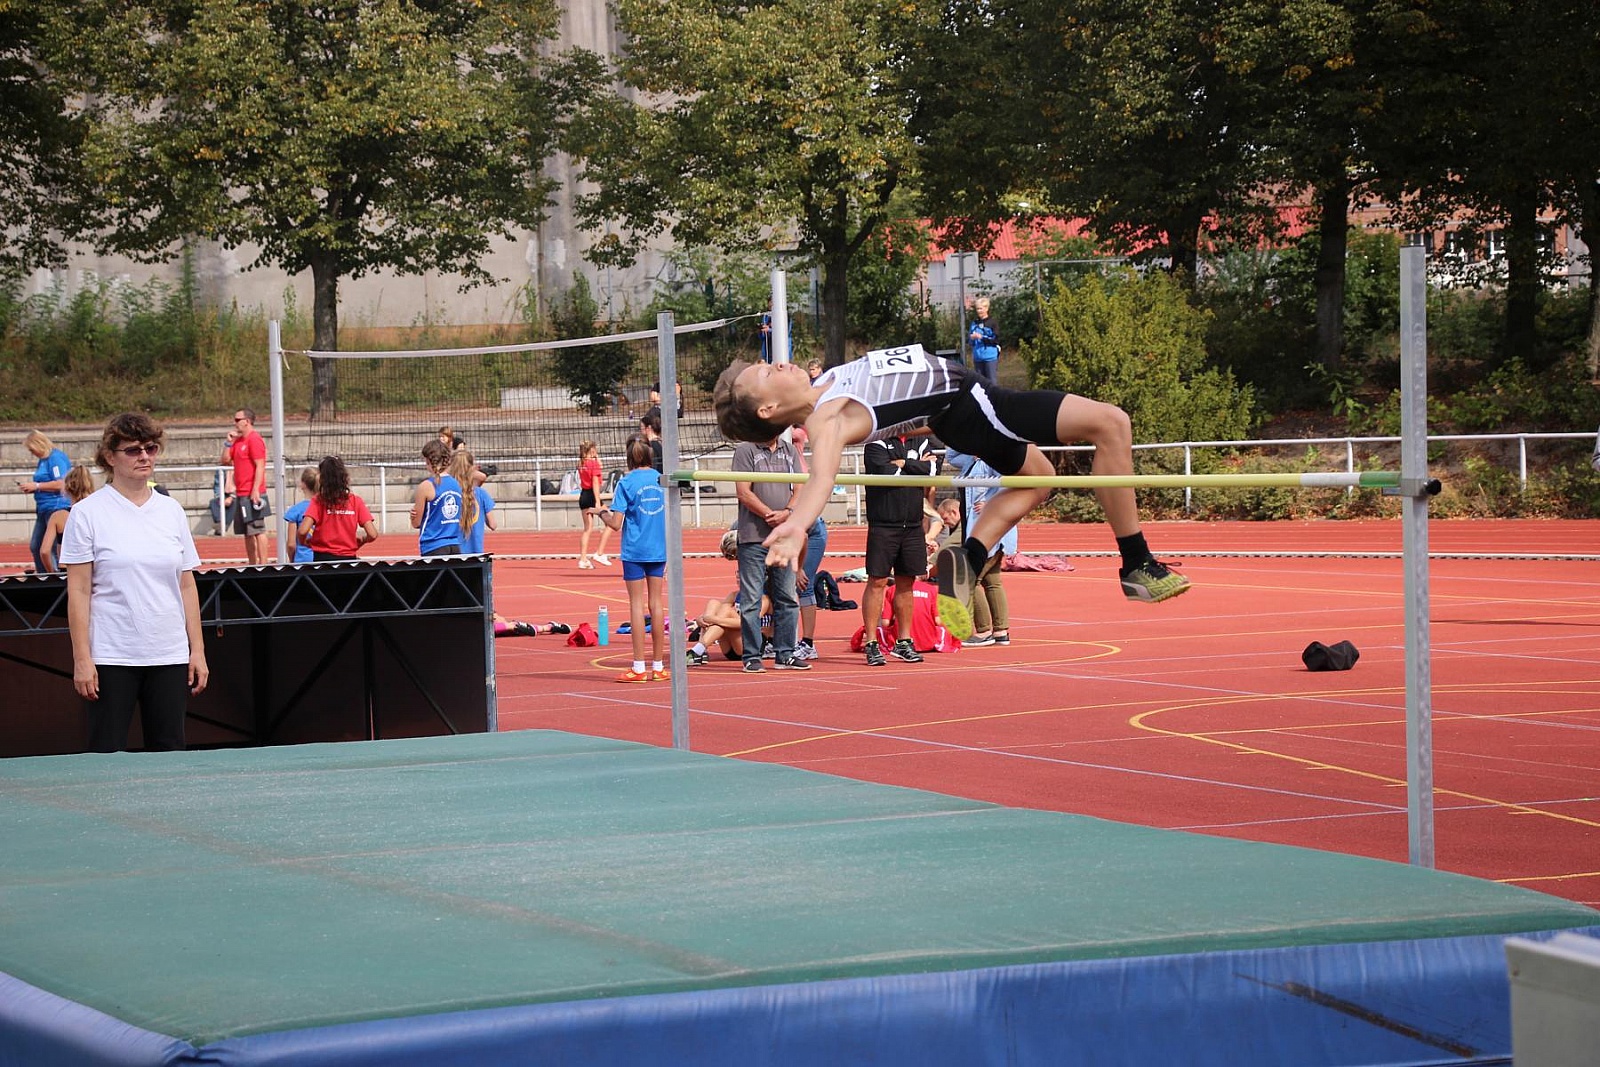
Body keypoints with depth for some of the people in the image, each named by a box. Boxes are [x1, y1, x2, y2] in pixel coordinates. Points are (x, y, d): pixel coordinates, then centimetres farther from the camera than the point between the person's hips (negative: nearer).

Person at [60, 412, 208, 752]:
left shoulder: (172, 511, 10)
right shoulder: (87, 513, -2)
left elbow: (187, 586, 13)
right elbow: (78, 592, -4)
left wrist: (197, 650, 7)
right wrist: (82, 658, -9)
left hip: (171, 658, 4)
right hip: (110, 658, -4)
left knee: (169, 752, 3)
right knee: (106, 756, -4)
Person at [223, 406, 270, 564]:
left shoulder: (254, 440, -10)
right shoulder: (238, 441, 17)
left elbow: (260, 467, -16)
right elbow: (225, 461, 20)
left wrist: (255, 491, -22)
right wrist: (229, 442, 9)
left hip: (252, 495, -9)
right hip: (241, 495, 9)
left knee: (257, 530, -9)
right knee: (247, 533, 10)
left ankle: (263, 564, -9)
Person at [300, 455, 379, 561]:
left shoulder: (318, 501, -5)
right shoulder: (355, 501, 0)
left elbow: (303, 531, -17)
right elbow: (372, 535, -6)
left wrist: (304, 541, 6)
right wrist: (360, 541, 16)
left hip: (323, 558, -2)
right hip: (348, 558, 2)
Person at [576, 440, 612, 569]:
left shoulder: (581, 464, 9)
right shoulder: (594, 463, -11)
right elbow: (595, 483, -16)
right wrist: (597, 502, -19)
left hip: (583, 496, 7)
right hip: (592, 496, -7)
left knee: (587, 528, 10)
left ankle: (583, 559, 6)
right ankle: (599, 554, -3)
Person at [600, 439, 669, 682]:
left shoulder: (626, 483, -7)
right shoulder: (662, 480, 5)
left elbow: (616, 523, -11)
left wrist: (603, 514, 8)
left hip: (634, 550, -4)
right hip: (659, 550, 4)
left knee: (637, 604, -1)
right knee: (656, 603, 8)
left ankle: (638, 667, -4)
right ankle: (658, 666, 10)